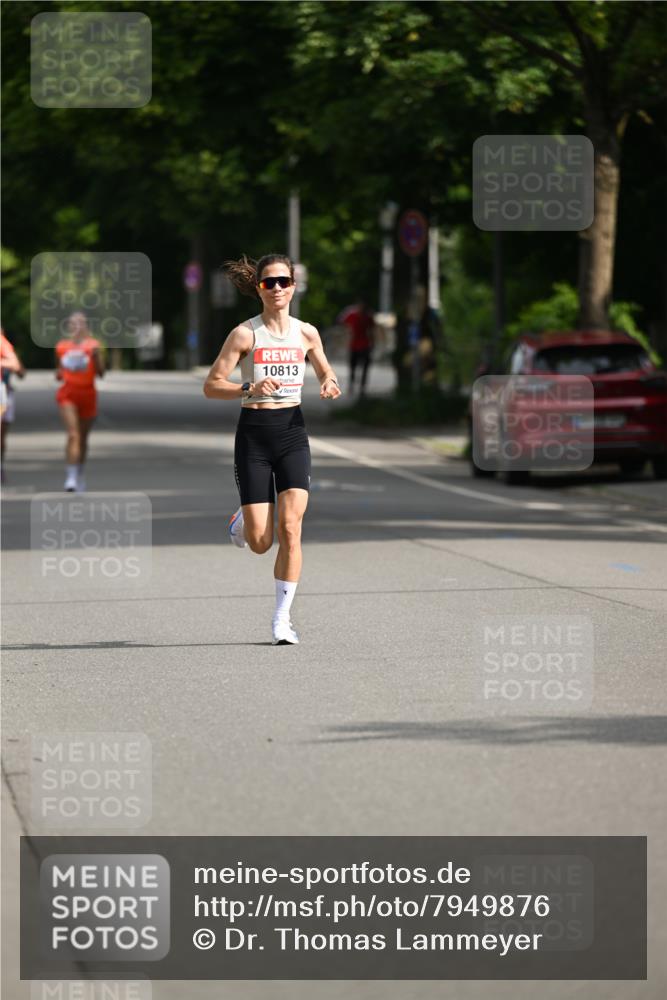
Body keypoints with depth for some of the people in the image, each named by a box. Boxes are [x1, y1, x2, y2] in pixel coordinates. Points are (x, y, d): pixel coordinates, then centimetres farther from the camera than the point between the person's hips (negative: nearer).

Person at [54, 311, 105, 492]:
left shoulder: (93, 345, 0)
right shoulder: (61, 347, 7)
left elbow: (100, 372, -6)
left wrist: (96, 355, -20)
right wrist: (59, 375, -3)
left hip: (87, 394, 0)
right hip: (67, 394, 0)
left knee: (83, 437, 13)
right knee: (73, 434, -17)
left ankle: (79, 474, 32)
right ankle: (71, 476, -23)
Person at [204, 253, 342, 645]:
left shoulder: (306, 333, 5)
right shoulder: (245, 333, -6)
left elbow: (326, 370, 22)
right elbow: (211, 386, -6)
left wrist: (330, 383, -2)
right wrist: (250, 388, -23)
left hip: (292, 432, 2)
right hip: (254, 433, -2)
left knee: (290, 528, -12)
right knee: (260, 543, -4)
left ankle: (282, 618, -1)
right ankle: (244, 521, 35)